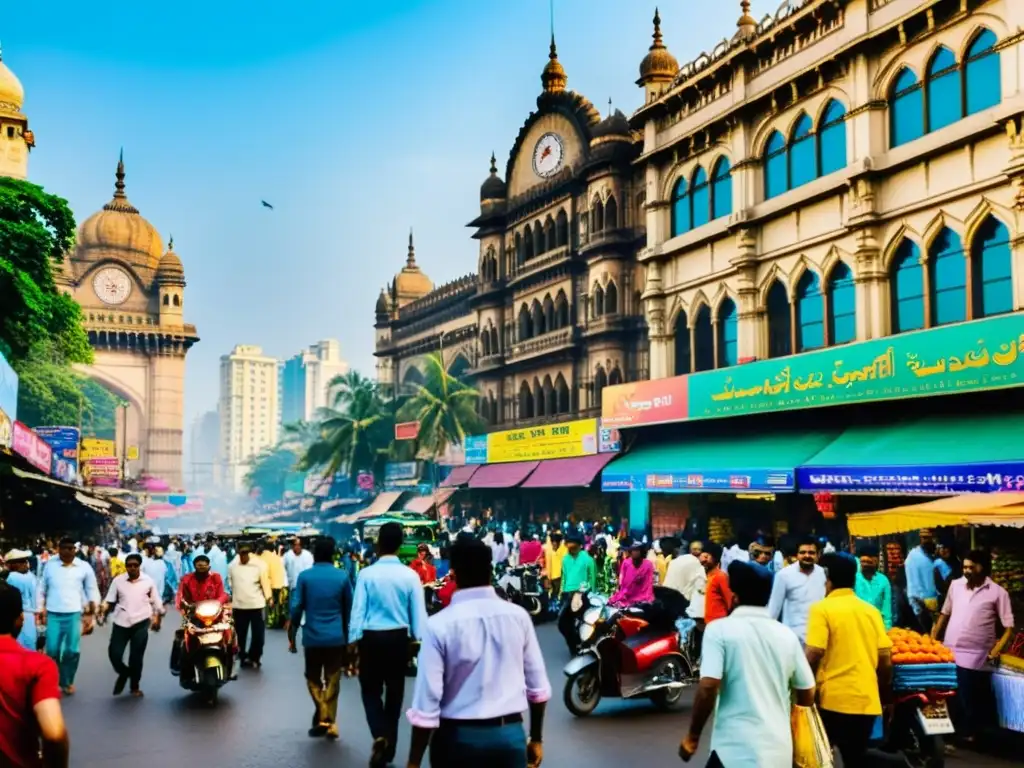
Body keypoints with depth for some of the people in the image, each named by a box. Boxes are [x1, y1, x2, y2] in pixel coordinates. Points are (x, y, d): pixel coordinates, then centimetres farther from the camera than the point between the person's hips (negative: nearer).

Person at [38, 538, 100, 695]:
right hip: (53, 614, 1)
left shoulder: (84, 567, 1)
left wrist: (90, 613, 5)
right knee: (52, 650, -2)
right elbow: (42, 587, 13)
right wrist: (41, 608, 9)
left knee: (72, 651, 1)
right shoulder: (50, 564, 4)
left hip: (74, 614, -1)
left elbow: (92, 591, 7)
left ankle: (67, 682, 19)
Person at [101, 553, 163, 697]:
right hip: (121, 623, 1)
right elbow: (110, 600, 6)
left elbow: (156, 601, 8)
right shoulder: (118, 581, 0)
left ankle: (135, 686, 20)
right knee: (114, 653, -3)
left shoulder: (148, 581, 0)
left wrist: (157, 617, 6)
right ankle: (123, 673, 29)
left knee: (136, 656, 2)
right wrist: (103, 611, -9)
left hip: (140, 623, -1)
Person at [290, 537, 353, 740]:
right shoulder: (343, 576, -3)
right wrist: (348, 634, 16)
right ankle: (329, 722, 7)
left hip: (312, 636, 0)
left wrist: (293, 632, 8)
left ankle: (322, 718, 1)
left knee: (313, 679, 14)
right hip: (336, 637, 0)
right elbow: (349, 608, 3)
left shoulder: (304, 576, -5)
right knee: (332, 681, 9)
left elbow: (296, 607, -4)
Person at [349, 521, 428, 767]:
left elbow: (358, 609, -7)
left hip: (371, 638, -1)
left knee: (371, 689, 13)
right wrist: (419, 640, 8)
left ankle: (380, 735, -10)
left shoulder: (367, 574, -10)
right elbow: (418, 611, -2)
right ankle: (388, 747, 23)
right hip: (399, 638, 1)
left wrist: (353, 639, 1)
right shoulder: (410, 575, -7)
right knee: (394, 691, 14)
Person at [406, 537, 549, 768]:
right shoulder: (519, 616, -3)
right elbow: (538, 688, 5)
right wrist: (536, 739, 19)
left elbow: (427, 701, -13)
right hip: (510, 735, 2)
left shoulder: (439, 625, -12)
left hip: (458, 738, -2)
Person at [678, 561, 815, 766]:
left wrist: (692, 736, -4)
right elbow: (808, 697, 13)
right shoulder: (786, 635, 8)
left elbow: (708, 688, -16)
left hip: (736, 749, -5)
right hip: (779, 751, 5)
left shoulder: (720, 629, -7)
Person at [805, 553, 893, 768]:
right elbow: (885, 658, 8)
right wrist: (885, 694, 20)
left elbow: (814, 654, -16)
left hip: (832, 698, -5)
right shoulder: (871, 611, 8)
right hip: (866, 700, 5)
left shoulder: (822, 608, -8)